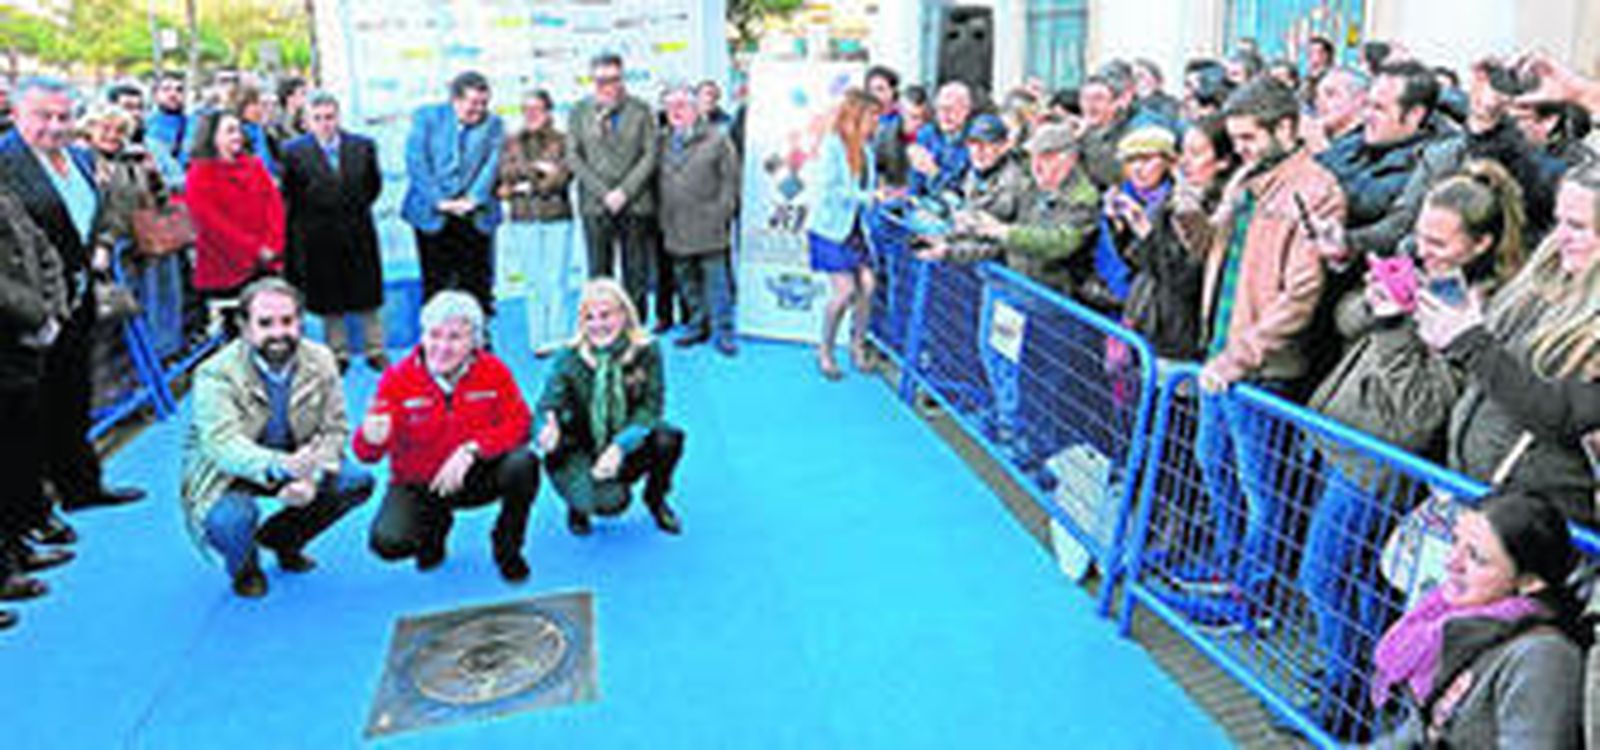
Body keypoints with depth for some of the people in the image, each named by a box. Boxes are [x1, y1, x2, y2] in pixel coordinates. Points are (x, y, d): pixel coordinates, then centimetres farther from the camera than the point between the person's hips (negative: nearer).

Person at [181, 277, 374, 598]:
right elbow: (223, 443, -37)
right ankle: (243, 568, 6)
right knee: (233, 519, -34)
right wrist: (281, 466, -57)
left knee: (357, 482, -16)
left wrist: (312, 478, -28)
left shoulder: (321, 362, -9)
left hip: (294, 462, 5)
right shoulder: (216, 375, -23)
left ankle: (282, 539, 11)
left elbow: (334, 430, -8)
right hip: (227, 474, -4)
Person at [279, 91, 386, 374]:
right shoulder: (293, 151, -8)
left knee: (367, 297, 10)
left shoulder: (362, 146, -2)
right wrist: (306, 222, -1)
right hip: (318, 240, -1)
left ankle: (375, 352, 23)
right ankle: (338, 355, 23)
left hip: (358, 235, 1)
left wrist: (357, 209, 8)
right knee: (328, 301, 9)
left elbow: (374, 184, 11)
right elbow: (287, 196, -1)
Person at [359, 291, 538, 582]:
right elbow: (367, 453, -18)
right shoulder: (398, 378, -14)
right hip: (417, 485, 0)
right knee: (388, 542, -27)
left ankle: (507, 548, -1)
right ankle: (434, 524, 15)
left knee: (522, 464, -31)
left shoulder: (494, 370, -10)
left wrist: (471, 450, -32)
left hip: (477, 478, 0)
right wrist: (371, 439, -44)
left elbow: (519, 423, -17)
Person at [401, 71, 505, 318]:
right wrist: (439, 201, -12)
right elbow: (416, 162, -3)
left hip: (475, 218, 1)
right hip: (432, 215, -1)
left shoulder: (493, 124, 8)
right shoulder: (427, 117, 3)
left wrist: (473, 200, -14)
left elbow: (492, 165, 0)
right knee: (434, 285, 3)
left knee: (477, 286, 2)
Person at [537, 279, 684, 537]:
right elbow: (548, 403, -21)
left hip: (626, 449, 2)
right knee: (612, 501, -30)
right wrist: (550, 426, -47)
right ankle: (579, 505, 11)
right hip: (581, 450, -2)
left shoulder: (646, 351, -13)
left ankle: (655, 499, 5)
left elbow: (651, 408, -15)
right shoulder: (570, 358, -14)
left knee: (669, 438, -29)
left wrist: (619, 446, -31)